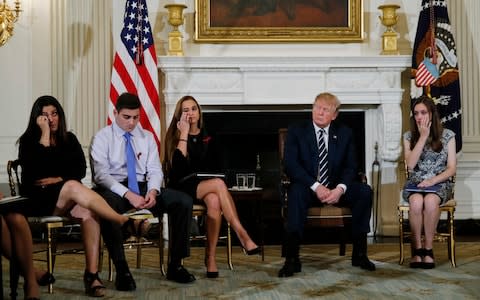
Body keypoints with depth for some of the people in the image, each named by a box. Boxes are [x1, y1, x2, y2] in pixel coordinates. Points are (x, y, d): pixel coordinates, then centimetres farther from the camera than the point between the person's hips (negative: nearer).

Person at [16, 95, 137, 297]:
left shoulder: (69, 139, 14)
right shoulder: (28, 141, 3)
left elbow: (81, 169, 5)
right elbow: (35, 171, -15)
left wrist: (59, 180, -11)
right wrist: (45, 135, -13)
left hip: (67, 199, 3)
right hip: (37, 199, -3)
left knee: (89, 212, -32)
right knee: (74, 187, -35)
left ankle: (92, 274, -40)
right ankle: (125, 221, -42)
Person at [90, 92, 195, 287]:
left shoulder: (147, 137, 15)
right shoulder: (102, 138, 1)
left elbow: (155, 170, 9)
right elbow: (101, 174, -10)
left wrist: (153, 191, -15)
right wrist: (128, 194, -25)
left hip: (143, 187, 4)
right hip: (114, 189, -4)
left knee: (184, 201, -19)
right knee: (107, 204, -41)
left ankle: (175, 265, -13)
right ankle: (122, 270, -33)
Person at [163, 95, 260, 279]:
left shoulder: (207, 138, 16)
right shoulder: (174, 136, 4)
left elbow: (213, 167, 22)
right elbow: (178, 165, -14)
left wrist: (209, 180, 1)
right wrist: (184, 133, -11)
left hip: (205, 186, 4)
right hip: (182, 187, -4)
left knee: (214, 201, -35)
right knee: (219, 184, -34)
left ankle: (211, 258, -35)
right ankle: (243, 236, -39)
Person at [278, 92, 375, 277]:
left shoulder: (344, 134, 9)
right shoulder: (296, 132, 0)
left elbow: (350, 167, 3)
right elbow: (291, 165, -11)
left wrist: (340, 189, -18)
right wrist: (316, 186, -23)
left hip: (335, 189, 3)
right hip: (308, 187, -3)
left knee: (365, 191, -23)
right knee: (297, 191, -37)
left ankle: (359, 253, -14)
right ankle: (291, 259, -39)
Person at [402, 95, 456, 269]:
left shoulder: (447, 136, 4)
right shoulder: (409, 136, 7)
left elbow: (452, 169, 1)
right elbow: (410, 165, -8)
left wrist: (433, 180, -17)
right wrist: (423, 136, -9)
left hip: (439, 183, -1)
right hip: (415, 184, 1)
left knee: (430, 201, -36)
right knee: (416, 201, -35)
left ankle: (428, 248, -23)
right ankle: (417, 248, -22)